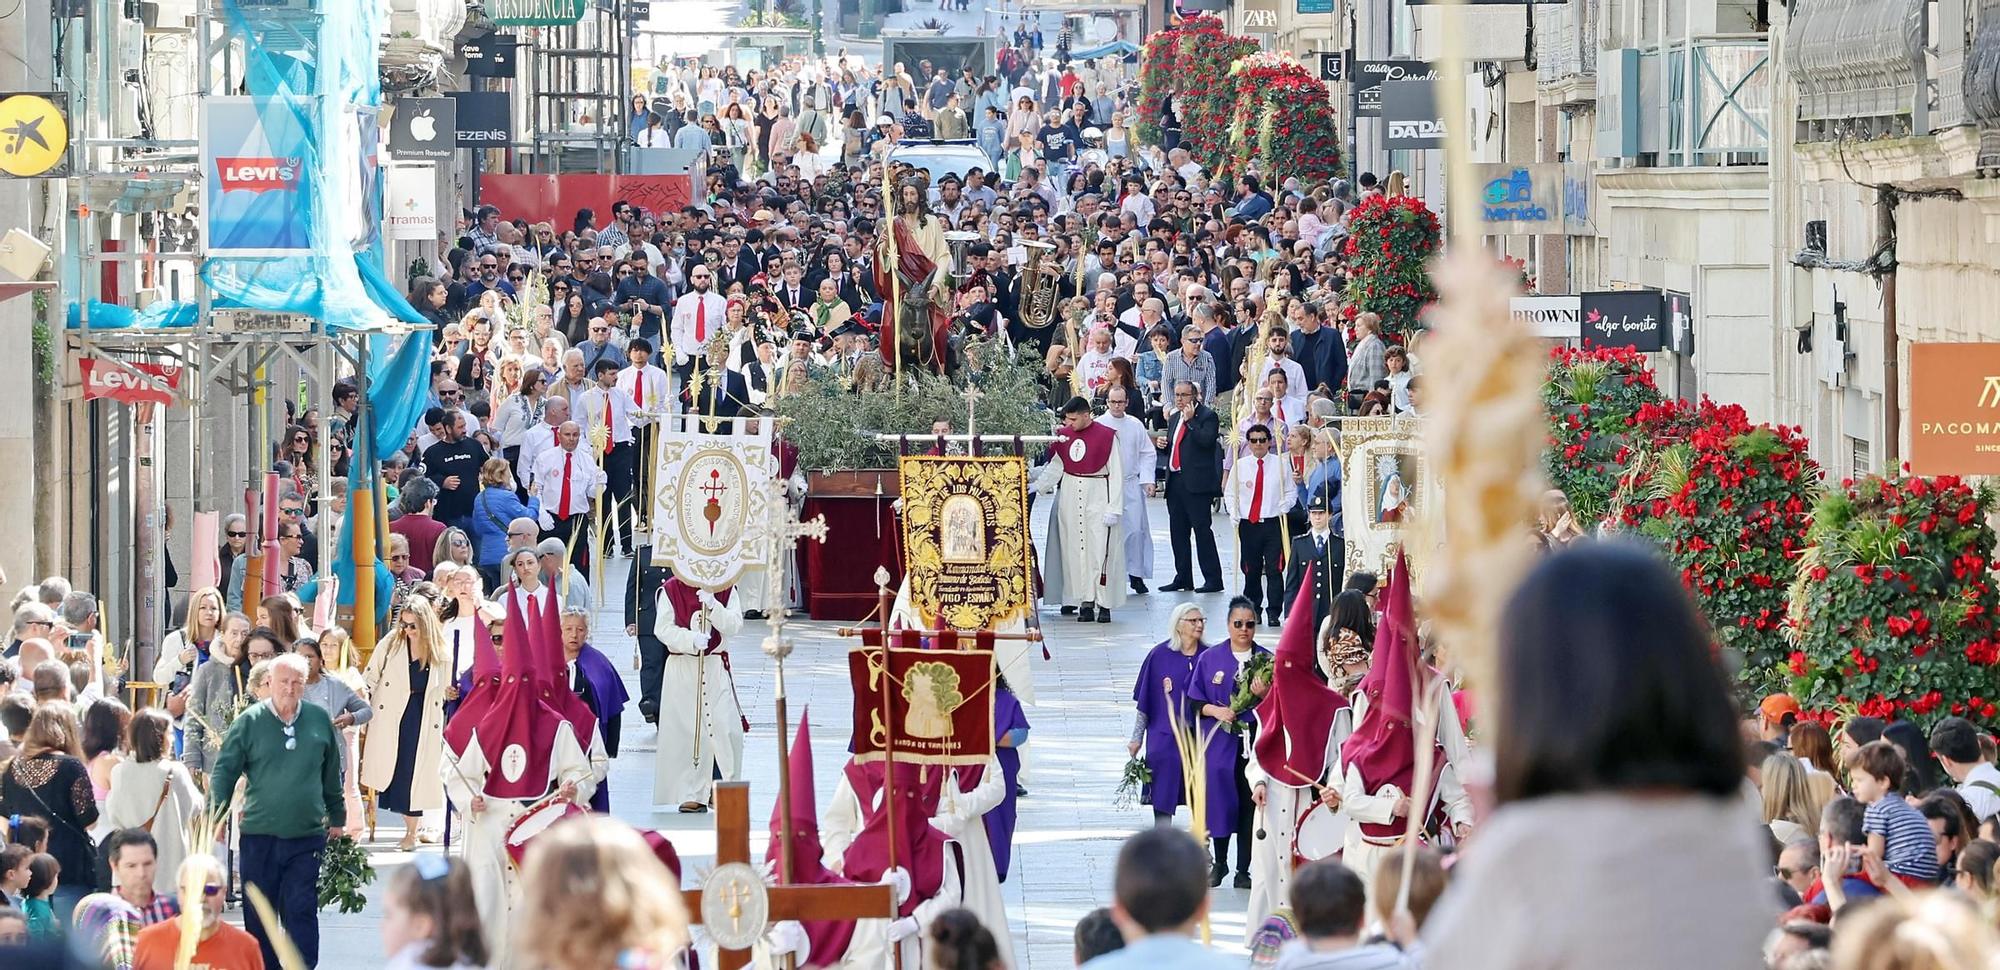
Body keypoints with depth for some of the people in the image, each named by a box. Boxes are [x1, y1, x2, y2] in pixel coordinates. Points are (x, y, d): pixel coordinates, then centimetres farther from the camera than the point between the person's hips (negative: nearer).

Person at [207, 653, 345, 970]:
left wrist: (337, 818, 23)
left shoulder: (320, 721, 6)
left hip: (307, 836, 1)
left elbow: (331, 776, 17)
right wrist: (216, 813, -10)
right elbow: (224, 771, 1)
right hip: (259, 836, -1)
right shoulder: (249, 721, -1)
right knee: (259, 914, 6)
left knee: (302, 911, -5)